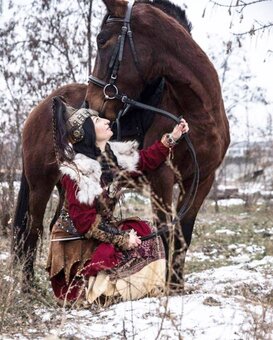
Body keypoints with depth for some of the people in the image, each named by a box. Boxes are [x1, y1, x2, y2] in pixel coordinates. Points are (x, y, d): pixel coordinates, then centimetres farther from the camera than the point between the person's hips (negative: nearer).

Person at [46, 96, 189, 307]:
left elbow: (147, 160, 19)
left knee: (143, 233, -2)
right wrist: (122, 238, -21)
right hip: (77, 243, -8)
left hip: (104, 228, 8)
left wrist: (172, 138, 12)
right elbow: (85, 221, -24)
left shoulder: (115, 155, 0)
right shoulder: (76, 171, -23)